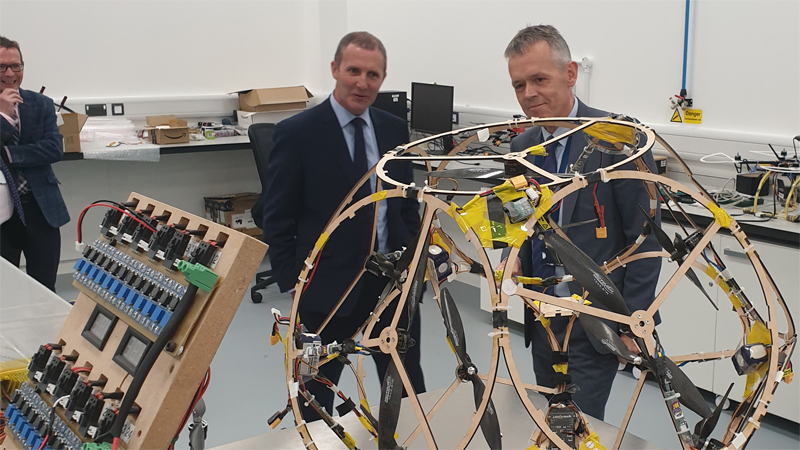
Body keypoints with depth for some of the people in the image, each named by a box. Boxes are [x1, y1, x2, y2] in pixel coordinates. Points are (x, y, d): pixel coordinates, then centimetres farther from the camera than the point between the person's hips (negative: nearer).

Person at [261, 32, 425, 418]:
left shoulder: (394, 129, 5)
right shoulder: (297, 132, -11)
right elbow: (277, 221, -8)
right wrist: (293, 286, -10)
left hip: (392, 282, 4)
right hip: (327, 286, -4)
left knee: (410, 391, 16)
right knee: (316, 396, 15)